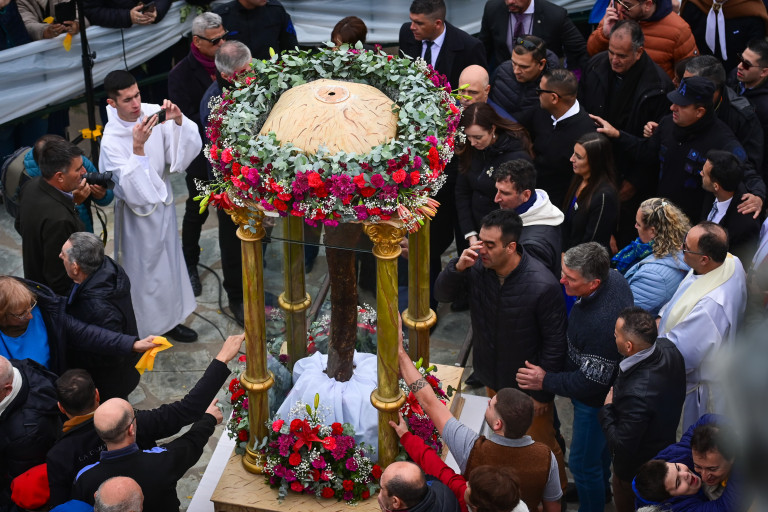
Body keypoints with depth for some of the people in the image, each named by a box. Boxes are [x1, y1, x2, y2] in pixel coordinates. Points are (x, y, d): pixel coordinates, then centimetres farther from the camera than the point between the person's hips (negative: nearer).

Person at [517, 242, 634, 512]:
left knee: (583, 462, 12)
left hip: (597, 399, -9)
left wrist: (545, 381, -20)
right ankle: (600, 488, 58)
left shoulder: (600, 323, -43)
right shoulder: (613, 278, -16)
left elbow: (590, 383, -31)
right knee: (600, 444, 33)